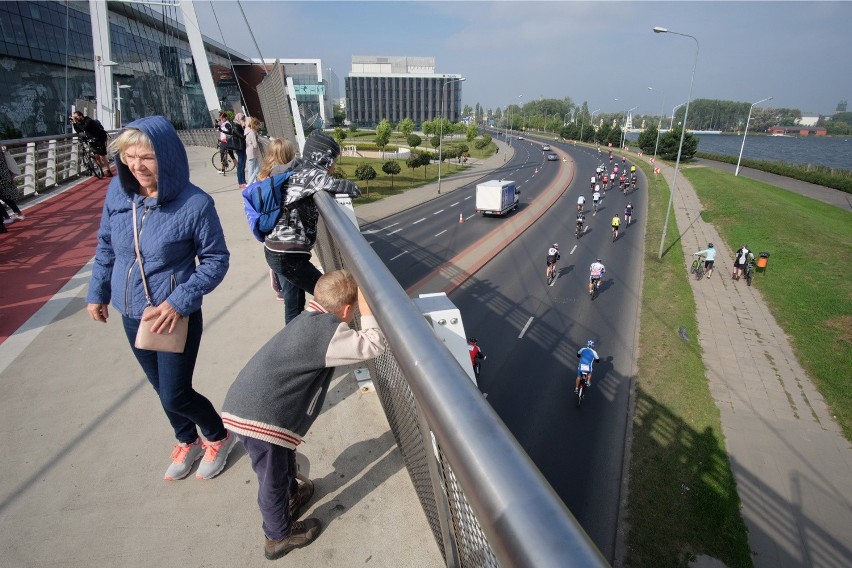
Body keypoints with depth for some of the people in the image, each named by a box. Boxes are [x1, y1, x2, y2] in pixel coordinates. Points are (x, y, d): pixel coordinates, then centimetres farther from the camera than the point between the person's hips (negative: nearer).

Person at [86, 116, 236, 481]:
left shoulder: (195, 203, -21)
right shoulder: (118, 191, -5)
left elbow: (216, 260, -14)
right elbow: (105, 245, 9)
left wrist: (179, 302, -21)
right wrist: (97, 292, 13)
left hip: (175, 317, -5)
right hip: (131, 315, 6)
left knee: (175, 396, 2)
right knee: (162, 388, 21)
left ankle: (219, 437, 33)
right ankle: (187, 443, 46)